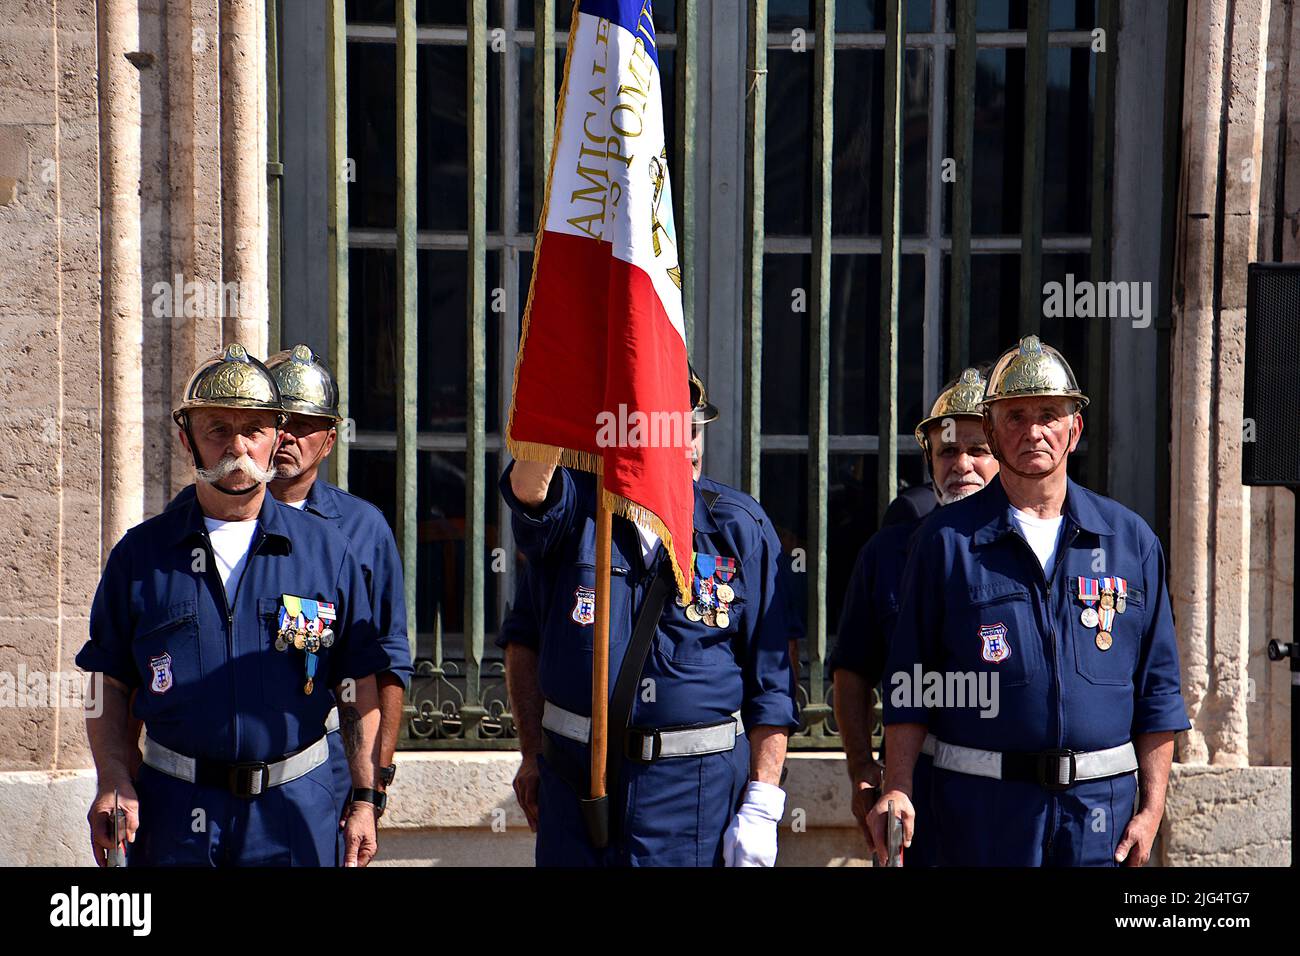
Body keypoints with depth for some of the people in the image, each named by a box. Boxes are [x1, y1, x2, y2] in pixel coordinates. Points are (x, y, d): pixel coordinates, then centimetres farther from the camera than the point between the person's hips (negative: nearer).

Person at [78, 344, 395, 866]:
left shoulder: (329, 552, 3)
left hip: (299, 809, 0)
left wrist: (363, 798, 0)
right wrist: (113, 782, -7)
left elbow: (358, 689, 4)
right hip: (174, 812, 1)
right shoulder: (140, 554, 4)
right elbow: (110, 684, 6)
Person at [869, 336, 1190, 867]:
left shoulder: (1130, 539, 8)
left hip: (1100, 803, 2)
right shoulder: (947, 539, 2)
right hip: (982, 804, -1)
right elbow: (909, 685, 3)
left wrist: (1151, 808, 4)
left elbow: (1158, 692, 9)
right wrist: (896, 790, -7)